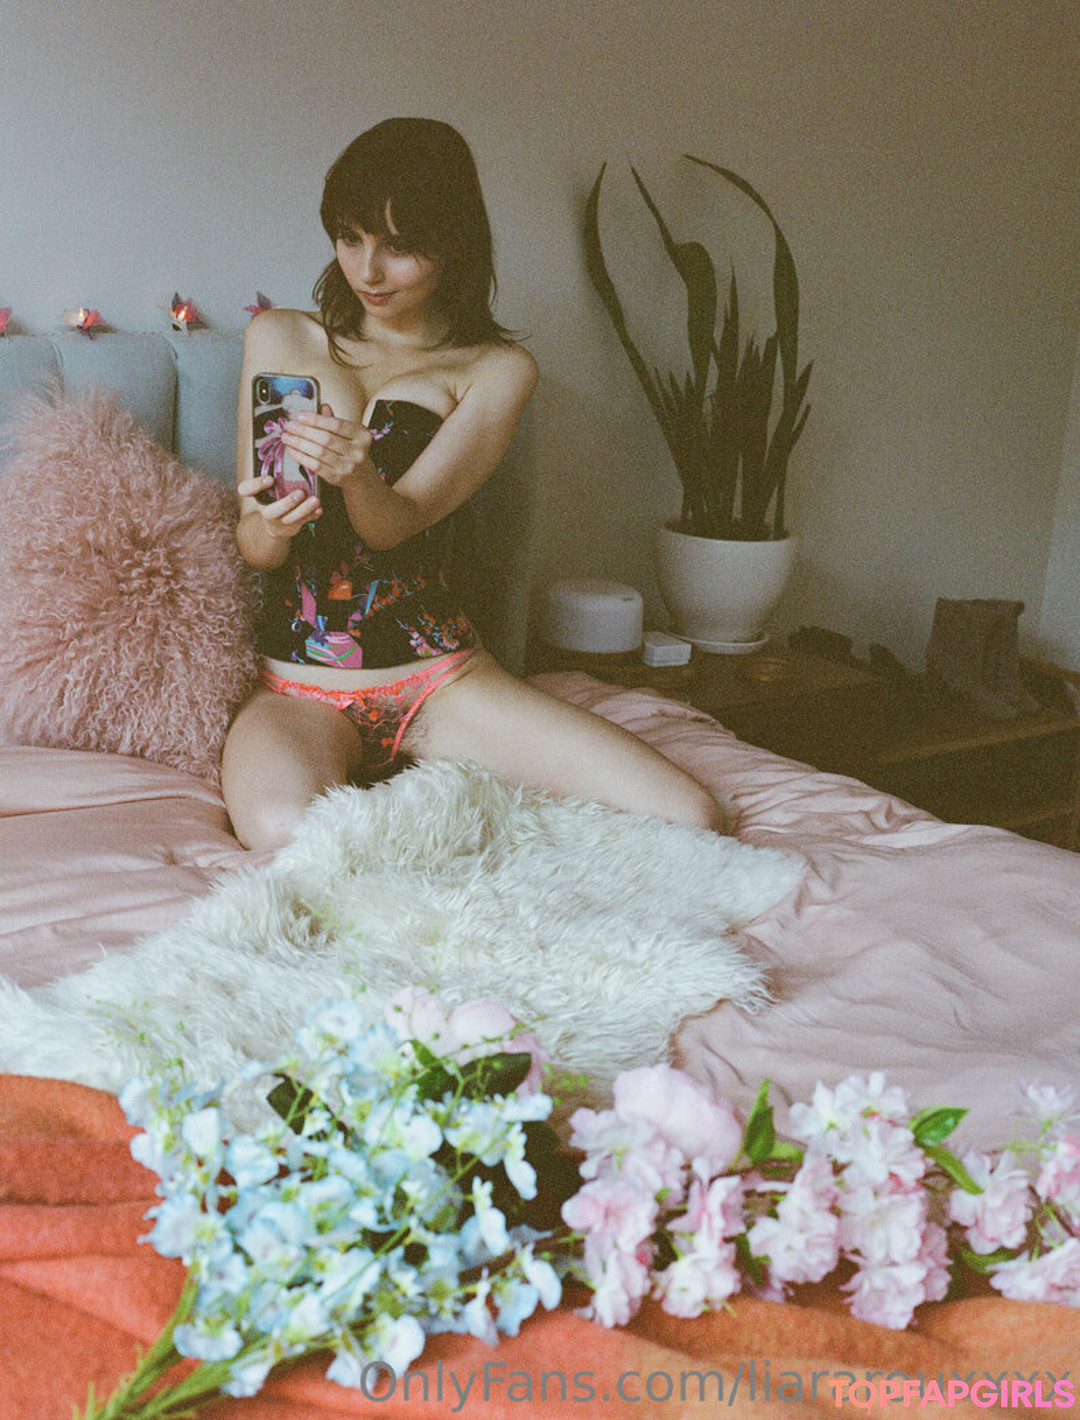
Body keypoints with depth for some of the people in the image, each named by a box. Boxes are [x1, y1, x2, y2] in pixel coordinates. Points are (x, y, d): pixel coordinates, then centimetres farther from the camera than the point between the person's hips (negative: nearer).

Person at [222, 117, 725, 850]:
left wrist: (357, 476, -33)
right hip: (298, 685, -1)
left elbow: (399, 522, -8)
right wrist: (269, 526, -20)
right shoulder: (279, 339, 9)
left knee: (688, 819, -17)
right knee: (285, 834, -38)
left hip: (438, 674, 1)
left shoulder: (497, 370, 5)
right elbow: (252, 544, 5)